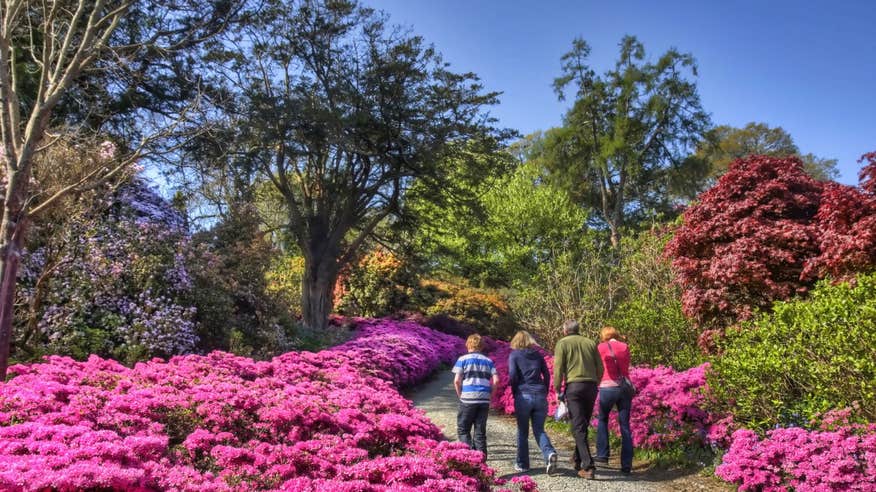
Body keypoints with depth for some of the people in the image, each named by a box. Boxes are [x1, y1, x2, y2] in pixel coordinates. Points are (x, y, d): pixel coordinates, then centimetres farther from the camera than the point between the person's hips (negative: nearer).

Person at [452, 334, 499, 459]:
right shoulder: (488, 361, 12)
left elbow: (457, 380, -6)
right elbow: (496, 380, 2)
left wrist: (460, 395, 7)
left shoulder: (463, 359, 2)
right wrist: (489, 394, 12)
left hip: (468, 399, -3)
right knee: (480, 431, 11)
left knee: (463, 430, 8)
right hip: (484, 400, 3)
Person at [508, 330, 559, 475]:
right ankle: (550, 453, -17)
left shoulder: (514, 355, 3)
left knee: (522, 432, 9)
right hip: (540, 396, 3)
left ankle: (522, 464, 16)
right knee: (539, 430, 8)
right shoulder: (538, 355, 13)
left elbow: (512, 375, -8)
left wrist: (515, 393, 4)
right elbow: (547, 375, 9)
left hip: (523, 396, -3)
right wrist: (544, 393, 15)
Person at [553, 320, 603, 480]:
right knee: (583, 425, 18)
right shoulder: (590, 342, 14)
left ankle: (588, 467, -13)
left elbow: (558, 369, -3)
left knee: (579, 428, -5)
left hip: (574, 386, -4)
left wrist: (558, 391, 3)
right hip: (591, 387, 4)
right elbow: (600, 368, 11)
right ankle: (578, 459, 30)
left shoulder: (562, 343, 4)